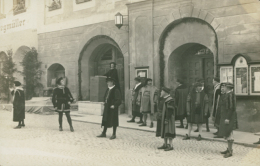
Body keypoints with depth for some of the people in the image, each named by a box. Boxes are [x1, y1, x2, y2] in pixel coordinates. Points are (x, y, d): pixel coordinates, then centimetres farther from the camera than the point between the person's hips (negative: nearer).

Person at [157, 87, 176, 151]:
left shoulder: (170, 100, -19)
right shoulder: (165, 99, 11)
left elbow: (170, 110, -22)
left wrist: (167, 119, -24)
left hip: (168, 118, -10)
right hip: (165, 117, 10)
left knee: (168, 132, -9)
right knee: (164, 131, 11)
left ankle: (171, 146, -4)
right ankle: (165, 145, 17)